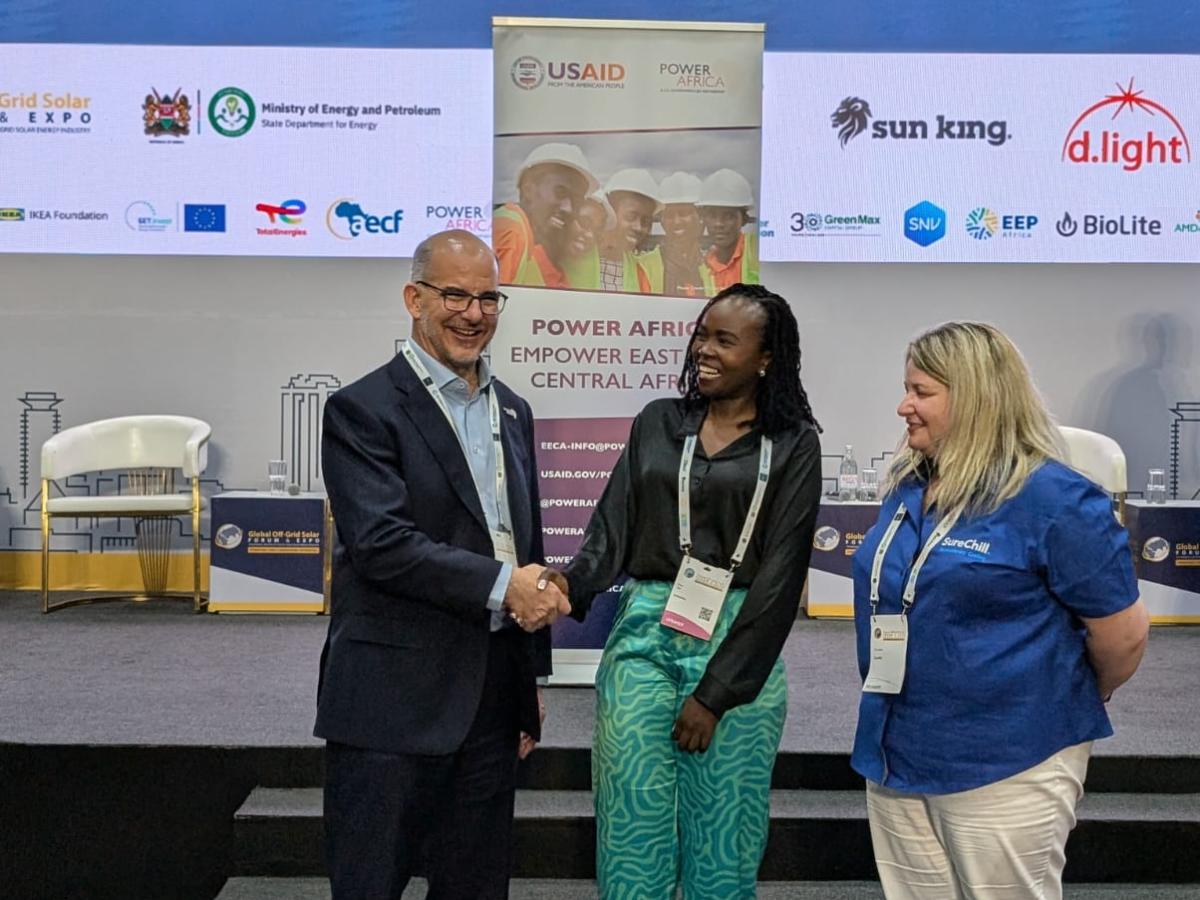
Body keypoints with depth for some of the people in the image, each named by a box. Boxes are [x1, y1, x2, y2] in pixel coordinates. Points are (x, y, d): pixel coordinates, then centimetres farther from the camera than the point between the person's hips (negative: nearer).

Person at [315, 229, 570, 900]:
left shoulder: (514, 412, 13)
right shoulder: (365, 410, -8)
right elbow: (379, 542, -20)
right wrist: (502, 586, -21)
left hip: (493, 701, 7)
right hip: (394, 700, -6)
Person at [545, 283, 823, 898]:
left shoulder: (793, 446, 0)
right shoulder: (657, 422, 8)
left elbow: (780, 573, -6)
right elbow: (612, 529, 3)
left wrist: (717, 692, -10)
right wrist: (572, 584, -20)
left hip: (740, 647, -2)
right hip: (643, 638, 2)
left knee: (722, 844, 7)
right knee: (633, 835, 5)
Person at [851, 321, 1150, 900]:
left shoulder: (1053, 498, -16)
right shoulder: (906, 489, 6)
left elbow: (1123, 634, -11)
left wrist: (1071, 705, 5)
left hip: (1004, 767, -7)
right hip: (897, 755, 7)